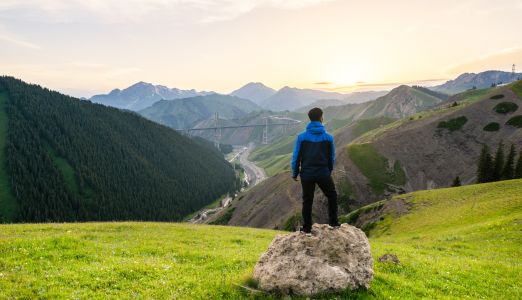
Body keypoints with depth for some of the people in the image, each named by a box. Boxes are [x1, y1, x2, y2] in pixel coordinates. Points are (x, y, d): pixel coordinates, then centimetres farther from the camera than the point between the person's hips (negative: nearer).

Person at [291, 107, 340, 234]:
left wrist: (295, 173, 8)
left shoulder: (302, 137, -6)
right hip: (323, 174, 0)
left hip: (307, 174, 0)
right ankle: (333, 222, 24)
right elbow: (332, 157, 5)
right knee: (332, 196, 22)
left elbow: (296, 156, -3)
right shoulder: (328, 137, -4)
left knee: (307, 201, 13)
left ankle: (307, 228, 19)